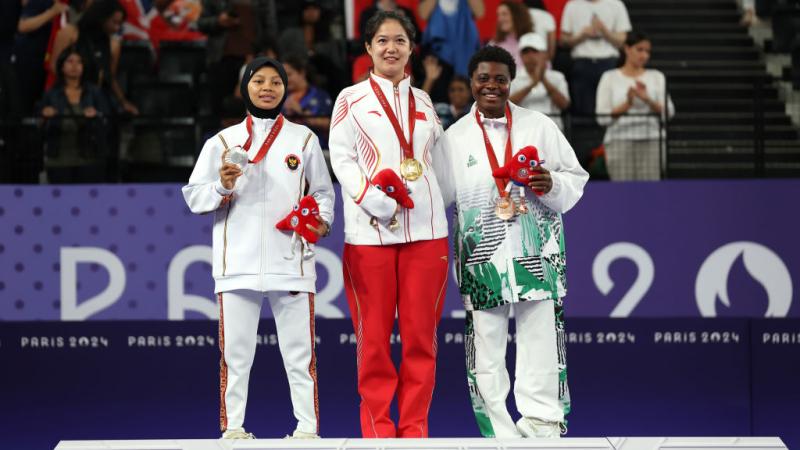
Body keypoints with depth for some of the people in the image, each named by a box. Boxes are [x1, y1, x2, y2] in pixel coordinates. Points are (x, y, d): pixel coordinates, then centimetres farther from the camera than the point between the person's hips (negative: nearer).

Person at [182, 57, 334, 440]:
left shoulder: (303, 139, 12)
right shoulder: (223, 141, 11)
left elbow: (322, 192, 15)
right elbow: (193, 196, 9)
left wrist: (322, 221, -4)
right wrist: (221, 188, -10)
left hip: (290, 261, 0)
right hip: (238, 262, 0)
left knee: (299, 351, -1)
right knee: (235, 351, 0)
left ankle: (307, 427, 3)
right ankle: (233, 427, 6)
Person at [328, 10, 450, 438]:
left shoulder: (423, 102, 17)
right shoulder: (351, 99, 6)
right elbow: (341, 158, -2)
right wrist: (372, 198, -17)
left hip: (424, 228, 3)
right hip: (370, 229, -3)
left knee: (421, 333, 1)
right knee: (373, 335, -2)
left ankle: (414, 429, 7)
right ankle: (378, 430, 5)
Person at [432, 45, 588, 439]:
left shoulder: (539, 126, 7)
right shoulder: (454, 137, 8)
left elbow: (576, 179, 8)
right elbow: (435, 196, 9)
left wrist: (552, 185, -11)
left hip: (537, 255, 0)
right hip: (481, 258, 1)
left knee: (540, 342, -1)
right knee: (486, 345, 0)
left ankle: (542, 426, 7)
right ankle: (499, 432, 7)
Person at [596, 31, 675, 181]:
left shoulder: (657, 77, 13)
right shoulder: (610, 78, 8)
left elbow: (668, 112, 4)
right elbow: (602, 118, 1)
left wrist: (647, 99, -12)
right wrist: (627, 104, -13)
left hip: (652, 141, 1)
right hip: (620, 140, -1)